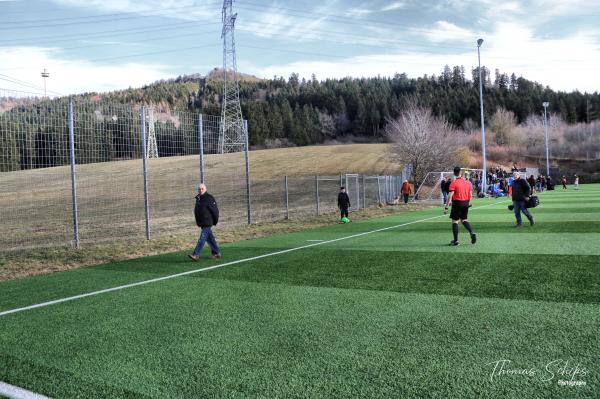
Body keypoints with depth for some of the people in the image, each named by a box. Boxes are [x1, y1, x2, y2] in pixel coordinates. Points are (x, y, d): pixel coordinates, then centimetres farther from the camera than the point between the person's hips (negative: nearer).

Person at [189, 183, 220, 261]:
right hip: (201, 223, 8)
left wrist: (215, 221, -7)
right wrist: (198, 221, 15)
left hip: (207, 223, -8)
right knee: (210, 238, 14)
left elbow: (215, 210, -11)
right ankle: (216, 253, 23)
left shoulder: (209, 198, -12)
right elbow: (196, 210, 22)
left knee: (202, 239, -10)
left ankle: (195, 255, -13)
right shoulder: (198, 198, 13)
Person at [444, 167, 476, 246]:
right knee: (464, 220, 19)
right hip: (465, 202, 5)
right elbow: (470, 194, 10)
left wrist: (446, 207, -16)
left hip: (457, 203, -5)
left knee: (455, 221, 3)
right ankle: (472, 233, -2)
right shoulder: (467, 182, 6)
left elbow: (450, 195, -16)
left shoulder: (453, 183, -10)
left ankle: (455, 240, 1)